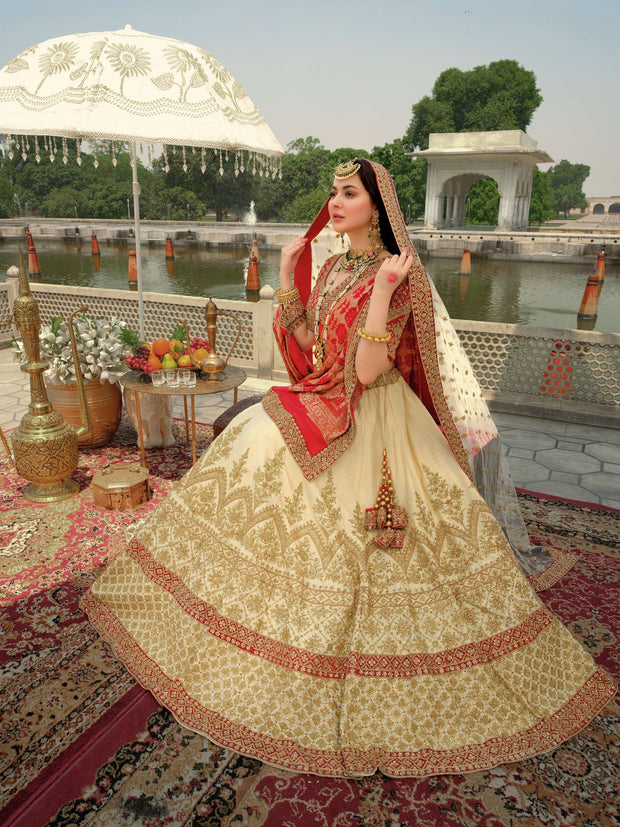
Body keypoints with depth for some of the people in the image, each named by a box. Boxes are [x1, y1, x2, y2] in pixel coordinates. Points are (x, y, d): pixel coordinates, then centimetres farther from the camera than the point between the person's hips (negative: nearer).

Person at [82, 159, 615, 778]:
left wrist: (382, 290, -31)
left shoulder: (397, 274, -14)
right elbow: (304, 346, 6)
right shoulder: (333, 267, 9)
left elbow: (367, 371, -23)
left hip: (371, 425, -8)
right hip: (321, 412, 8)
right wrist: (287, 275, 3)